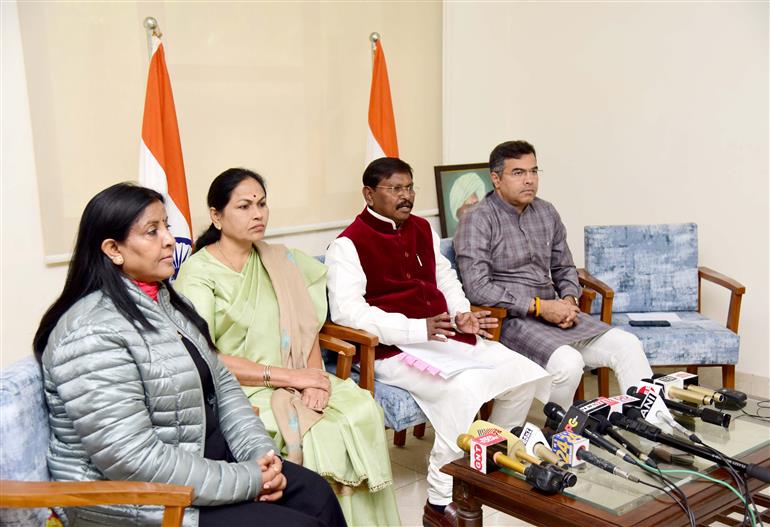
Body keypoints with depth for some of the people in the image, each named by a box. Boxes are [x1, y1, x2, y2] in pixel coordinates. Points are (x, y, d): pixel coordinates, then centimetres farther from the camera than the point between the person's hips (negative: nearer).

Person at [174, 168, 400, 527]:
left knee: (362, 409, -19)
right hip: (239, 391, -5)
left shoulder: (278, 261, 12)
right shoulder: (198, 272, -6)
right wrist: (287, 375, -15)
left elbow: (306, 328, 13)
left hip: (293, 382, 5)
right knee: (323, 433, -27)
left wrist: (313, 373, -9)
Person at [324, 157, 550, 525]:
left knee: (524, 373, -1)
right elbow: (346, 311, -19)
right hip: (395, 350, -8)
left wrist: (462, 314, 5)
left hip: (448, 338, 8)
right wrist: (418, 329, -26)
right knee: (464, 388, -33)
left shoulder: (421, 229, 16)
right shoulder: (349, 244, -8)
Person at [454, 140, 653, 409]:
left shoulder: (546, 213, 13)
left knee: (627, 345, -8)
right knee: (568, 362, -31)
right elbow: (477, 287, -18)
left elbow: (564, 268, 23)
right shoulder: (477, 221, -9)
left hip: (553, 313, 7)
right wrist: (538, 306, -18)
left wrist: (569, 300, -1)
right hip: (510, 319, -7)